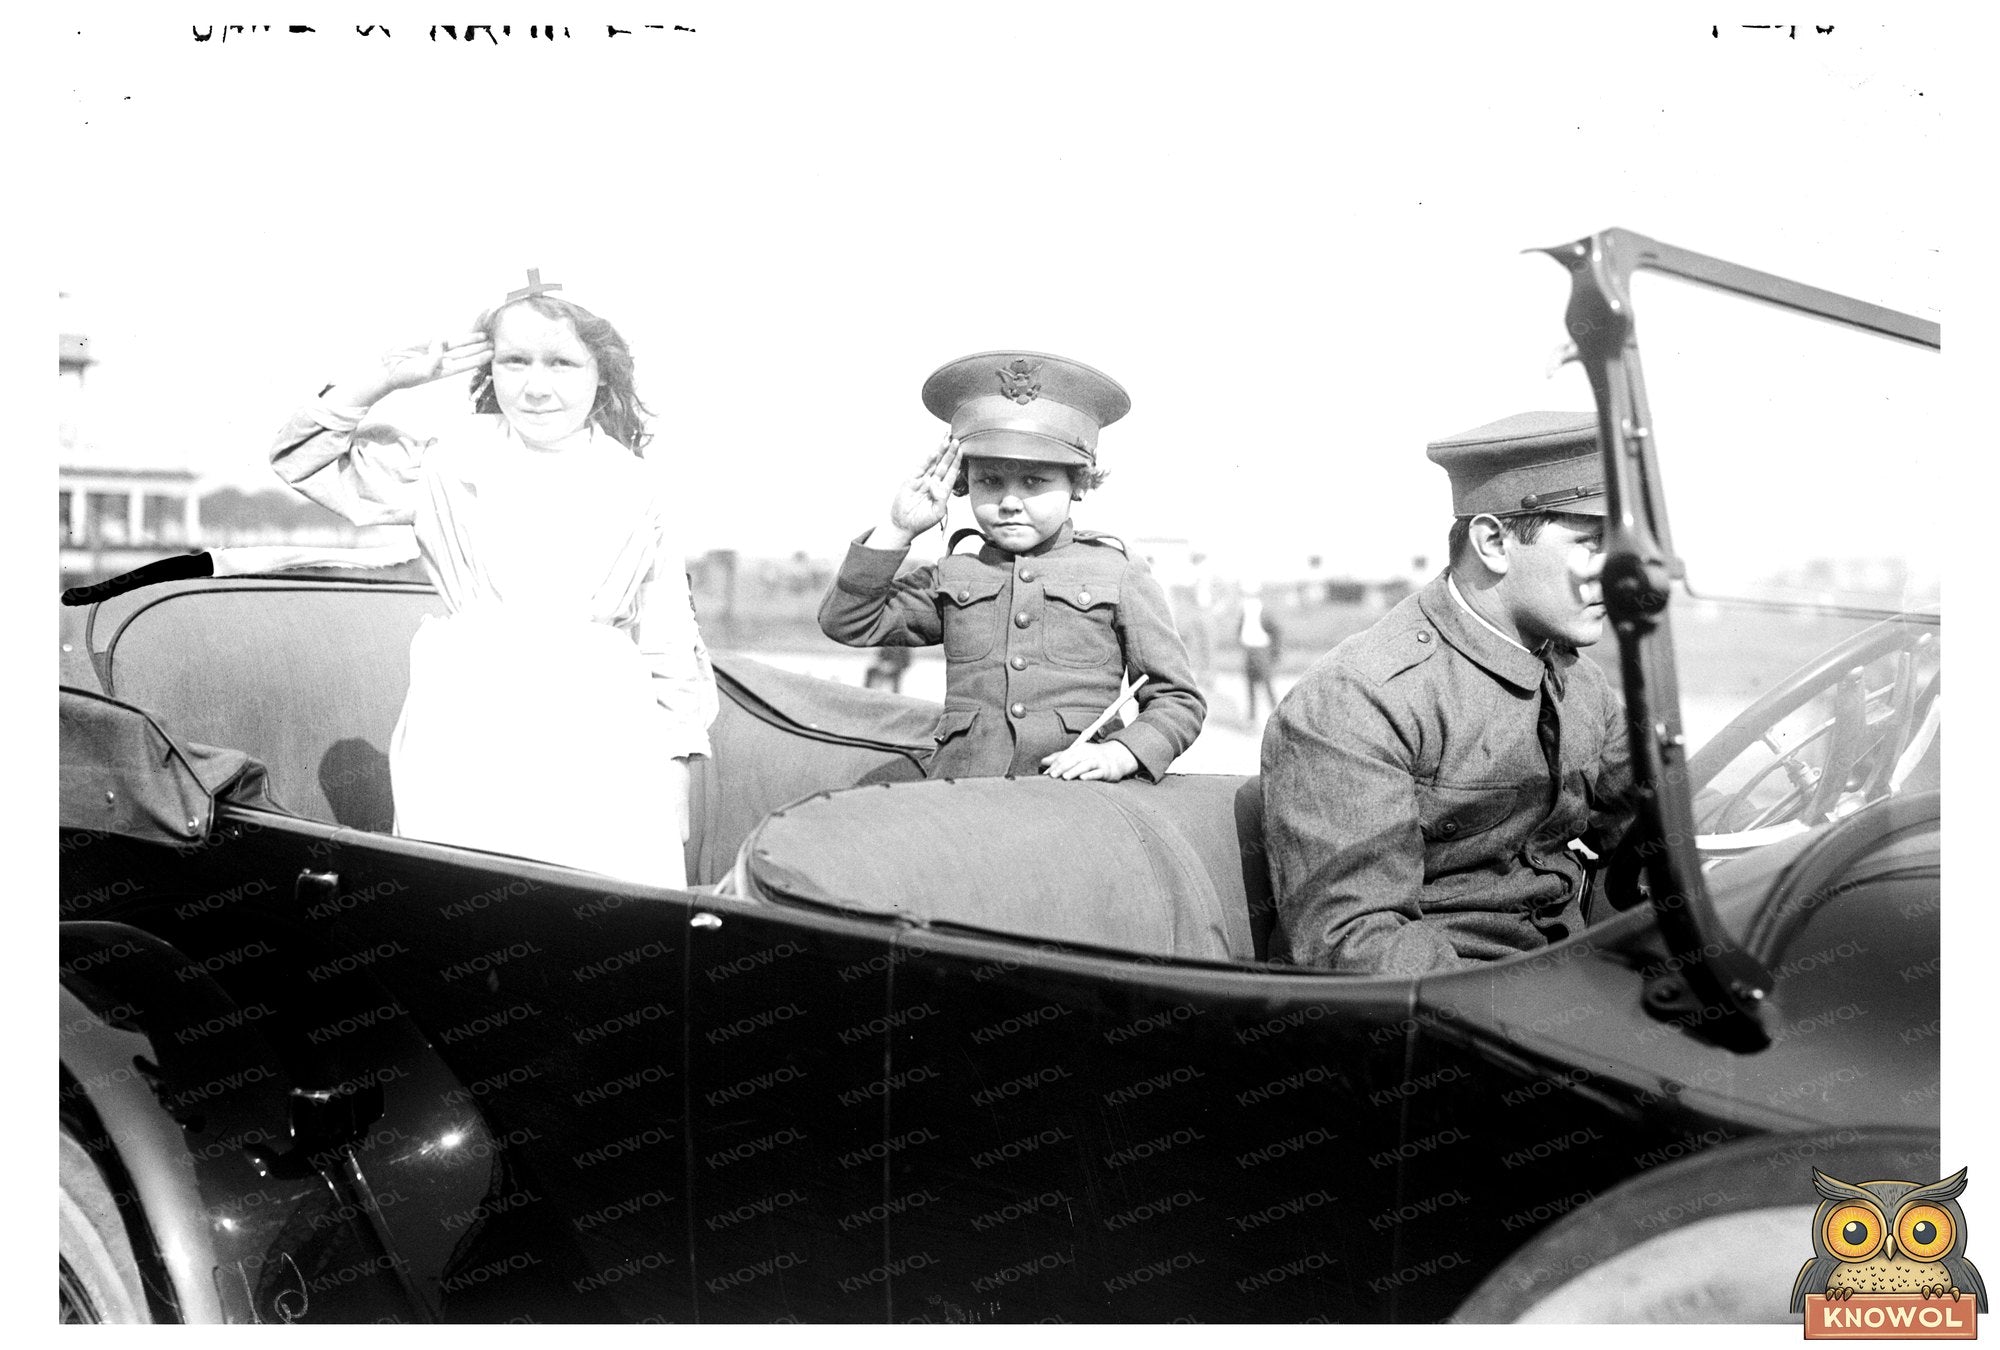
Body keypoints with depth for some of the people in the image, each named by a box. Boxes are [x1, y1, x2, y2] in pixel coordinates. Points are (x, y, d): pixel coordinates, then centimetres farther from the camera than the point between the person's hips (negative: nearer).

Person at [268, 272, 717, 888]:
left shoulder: (638, 487, 9)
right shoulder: (450, 462, 8)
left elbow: (669, 645, 12)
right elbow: (301, 460, 13)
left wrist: (674, 767, 9)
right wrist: (384, 378, 1)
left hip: (603, 751, 0)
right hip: (466, 744, 0)